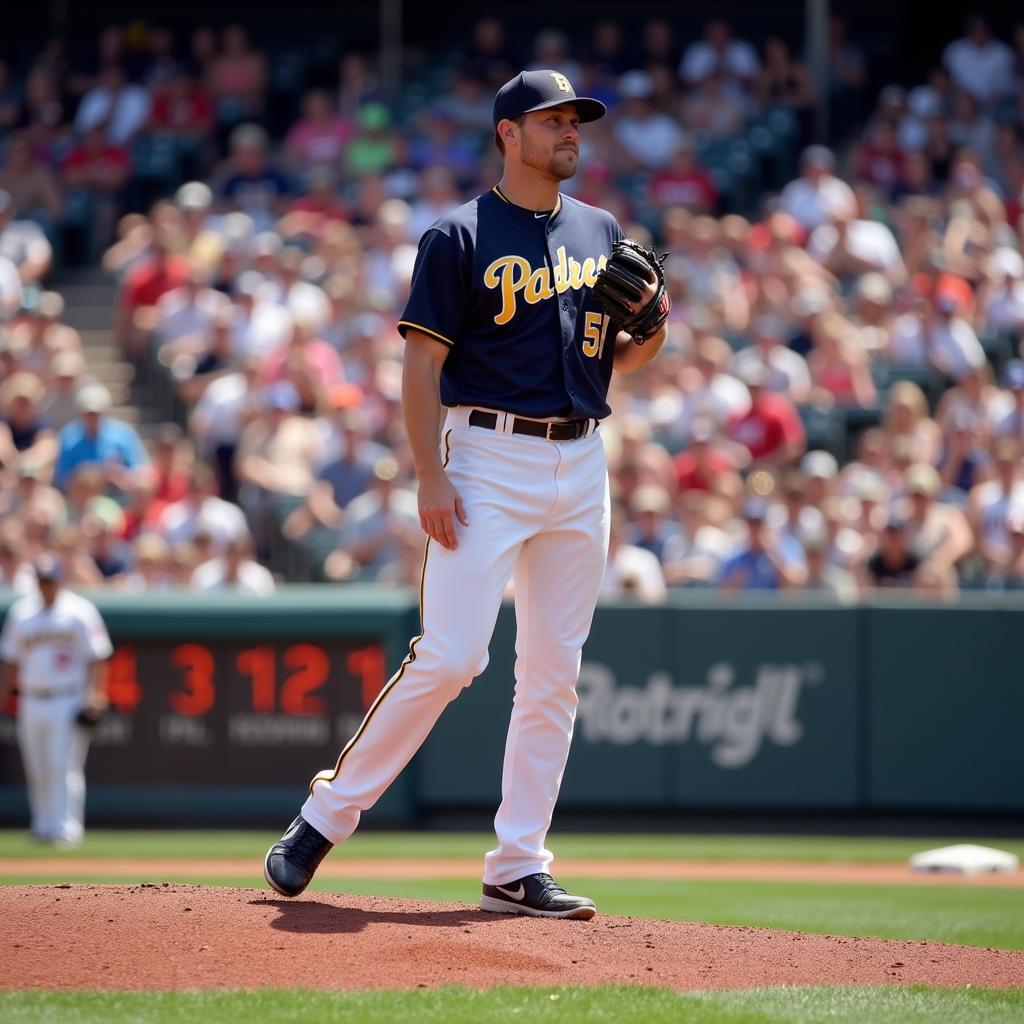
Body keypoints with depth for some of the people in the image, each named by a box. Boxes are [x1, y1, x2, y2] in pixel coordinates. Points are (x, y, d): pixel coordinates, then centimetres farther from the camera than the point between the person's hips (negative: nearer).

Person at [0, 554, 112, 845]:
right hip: (31, 700, 4)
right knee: (37, 769, 6)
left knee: (65, 766, -10)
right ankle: (43, 825, 16)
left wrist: (96, 695, -13)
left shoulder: (79, 611, -1)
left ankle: (66, 828, -10)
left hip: (68, 701, -4)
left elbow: (97, 657, -3)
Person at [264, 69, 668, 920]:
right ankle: (328, 813, 0)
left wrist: (652, 327, -4)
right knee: (449, 657, -14)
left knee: (554, 675, 3)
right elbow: (422, 366, -7)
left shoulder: (602, 232, 14)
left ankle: (518, 868, 7)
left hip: (580, 463, 6)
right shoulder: (460, 237, -3)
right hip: (489, 458, -6)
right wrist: (432, 480, -16)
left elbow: (623, 358, 19)